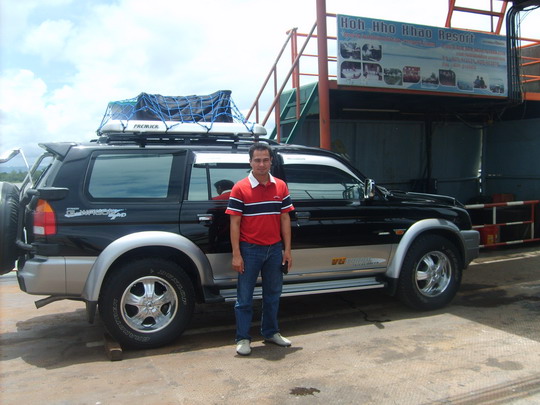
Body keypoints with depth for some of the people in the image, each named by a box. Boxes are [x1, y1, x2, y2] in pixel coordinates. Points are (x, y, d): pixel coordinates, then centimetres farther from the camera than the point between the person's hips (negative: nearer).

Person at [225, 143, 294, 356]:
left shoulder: (280, 187, 6)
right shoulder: (240, 188, -6)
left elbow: (285, 219, 8)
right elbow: (235, 223, -7)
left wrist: (287, 249, 3)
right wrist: (236, 254, -12)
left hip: (274, 249, 4)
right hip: (249, 249, -4)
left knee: (273, 294, 16)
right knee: (244, 297, 4)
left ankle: (270, 332, 32)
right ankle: (243, 338, 16)